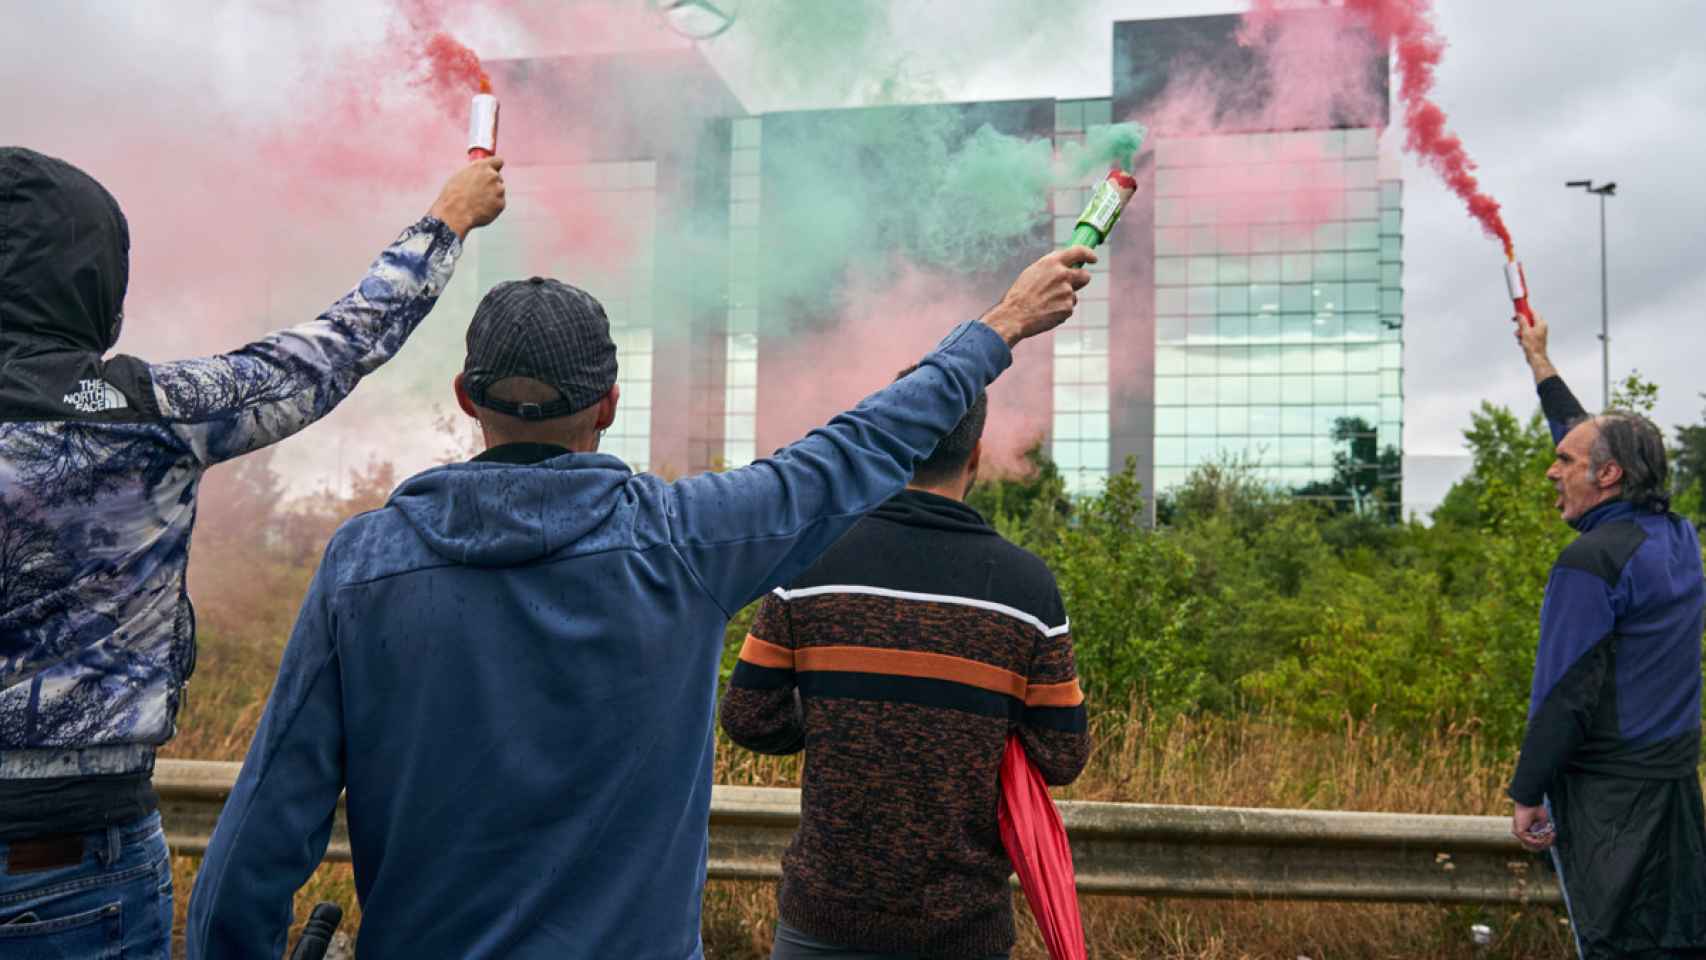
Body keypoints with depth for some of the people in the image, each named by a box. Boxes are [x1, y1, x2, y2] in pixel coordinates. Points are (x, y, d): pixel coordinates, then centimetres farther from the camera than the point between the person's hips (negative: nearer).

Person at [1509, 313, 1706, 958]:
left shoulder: (1592, 562, -18)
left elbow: (1564, 692, -20)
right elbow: (1595, 438, 21)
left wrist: (1527, 795, -13)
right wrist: (1538, 361, 32)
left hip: (1609, 791, -8)